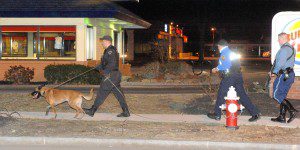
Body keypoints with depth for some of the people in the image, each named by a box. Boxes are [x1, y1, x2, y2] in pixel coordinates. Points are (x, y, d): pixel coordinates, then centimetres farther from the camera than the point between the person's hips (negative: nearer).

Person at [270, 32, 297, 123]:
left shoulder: (284, 49, -13)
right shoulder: (291, 48, 19)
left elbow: (280, 63, -20)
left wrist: (274, 72, -5)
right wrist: (275, 72, 16)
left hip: (284, 74, -10)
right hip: (290, 74, 10)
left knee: (276, 95, -7)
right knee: (282, 96, 12)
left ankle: (292, 111, -12)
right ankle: (282, 117, 13)